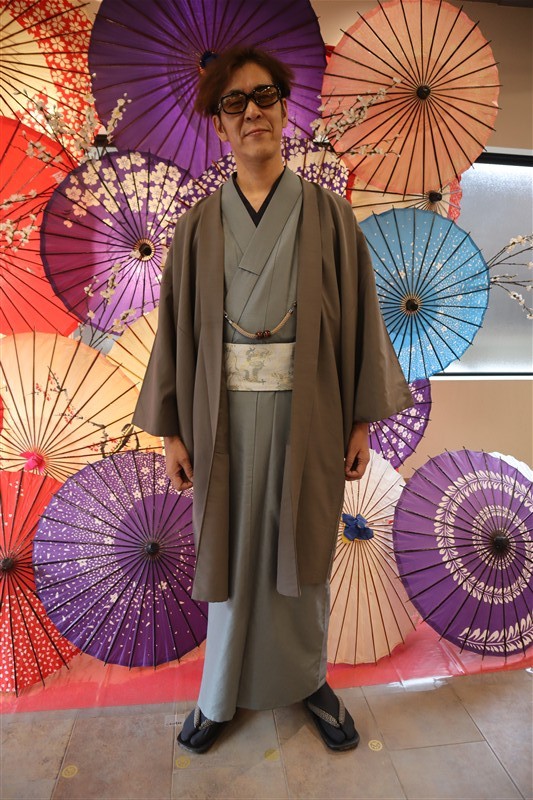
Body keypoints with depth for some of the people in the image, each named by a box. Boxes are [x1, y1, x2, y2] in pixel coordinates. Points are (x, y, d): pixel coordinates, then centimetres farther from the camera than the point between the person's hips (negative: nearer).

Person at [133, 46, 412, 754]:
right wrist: (173, 429, 1)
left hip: (308, 411, 0)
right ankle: (222, 692, 33)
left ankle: (309, 678, 36)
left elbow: (357, 316, 2)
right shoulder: (201, 225, 5)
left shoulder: (328, 215, 2)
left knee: (302, 550, 12)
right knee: (230, 550, 11)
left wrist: (362, 420, 0)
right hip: (227, 413, 1)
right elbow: (178, 326, 4)